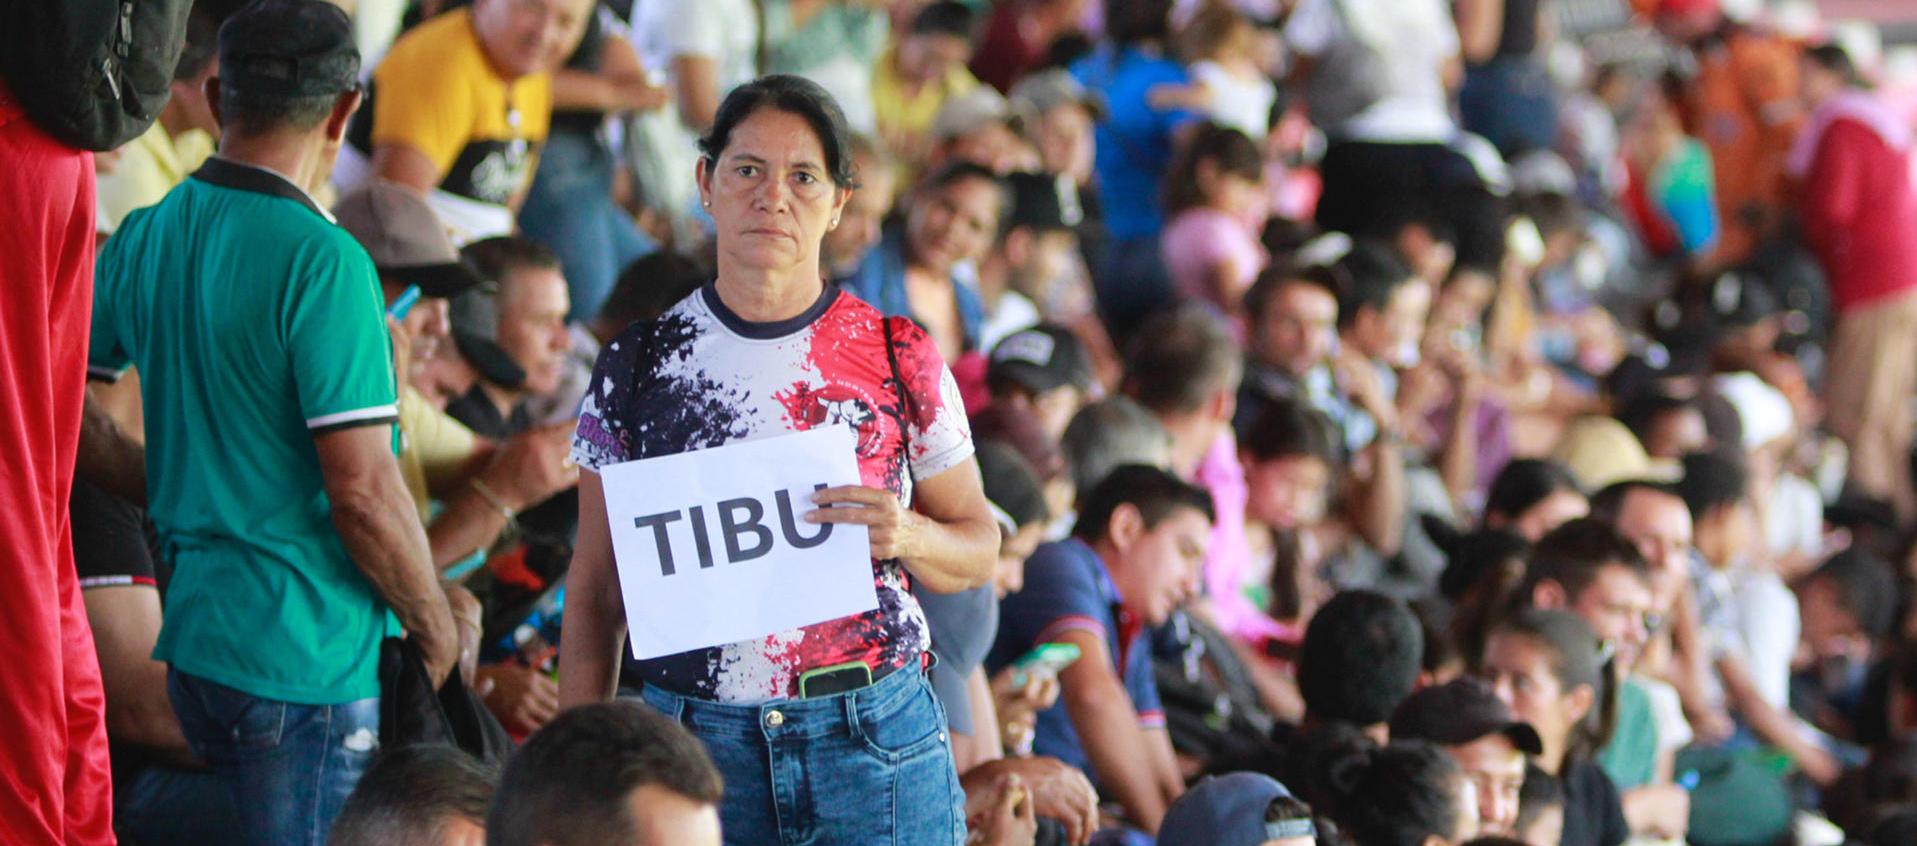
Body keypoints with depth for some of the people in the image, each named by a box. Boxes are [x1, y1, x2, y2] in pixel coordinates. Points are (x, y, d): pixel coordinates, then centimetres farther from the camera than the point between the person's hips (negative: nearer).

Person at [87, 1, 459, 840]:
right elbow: (361, 487, -19)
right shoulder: (321, 260, -17)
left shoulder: (145, 238, 5)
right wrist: (434, 622, -5)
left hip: (191, 642, 7)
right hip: (304, 658, -7)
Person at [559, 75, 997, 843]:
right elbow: (596, 587, 8)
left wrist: (905, 536, -13)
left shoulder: (898, 358, 3)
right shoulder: (638, 365, 4)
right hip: (691, 741, 0)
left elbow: (979, 546, 9)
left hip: (871, 741, 0)